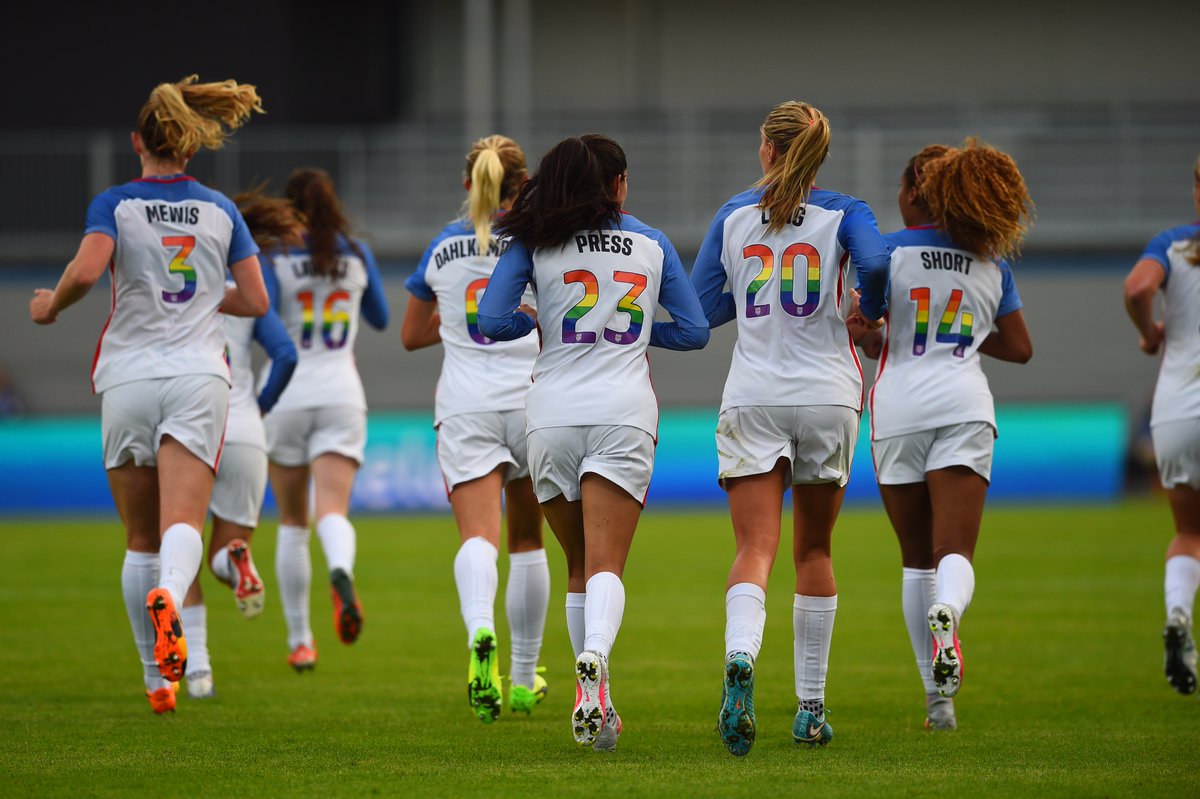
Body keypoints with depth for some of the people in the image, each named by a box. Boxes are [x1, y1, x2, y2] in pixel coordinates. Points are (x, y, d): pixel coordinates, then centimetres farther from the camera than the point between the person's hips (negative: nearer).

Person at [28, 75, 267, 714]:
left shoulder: (115, 204, 0)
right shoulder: (221, 210, 8)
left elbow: (85, 272, -17)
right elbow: (255, 301, 9)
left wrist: (51, 305, 2)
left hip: (128, 379, 0)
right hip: (198, 378, 0)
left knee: (141, 538, 11)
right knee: (182, 524, -14)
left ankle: (157, 678, 14)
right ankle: (168, 597, -47)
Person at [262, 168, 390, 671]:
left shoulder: (273, 260, -6)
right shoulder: (357, 255, 4)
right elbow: (380, 319, 19)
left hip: (285, 397, -1)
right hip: (341, 397, 1)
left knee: (292, 524, 14)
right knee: (332, 512, -12)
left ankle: (300, 641, 18)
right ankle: (341, 573, -49)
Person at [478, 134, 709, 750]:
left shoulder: (532, 242, 5)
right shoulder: (651, 244, 10)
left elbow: (491, 319, -4)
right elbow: (694, 331, 13)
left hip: (553, 417, 1)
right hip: (624, 414, -1)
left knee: (580, 565, 16)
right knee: (605, 566, -11)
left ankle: (594, 700, 14)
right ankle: (594, 663, -40)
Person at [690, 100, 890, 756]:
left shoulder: (734, 216, 5)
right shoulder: (843, 213, -1)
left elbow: (700, 308, 6)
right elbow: (874, 264, -21)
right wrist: (870, 310, 0)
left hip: (753, 401, 0)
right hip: (827, 396, 0)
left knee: (755, 549, -7)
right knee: (813, 551, 13)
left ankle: (740, 658, -37)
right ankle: (811, 708, 16)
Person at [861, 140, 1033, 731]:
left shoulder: (889, 250, 0)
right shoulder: (990, 262, 11)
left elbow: (860, 326, -12)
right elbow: (1019, 348, 16)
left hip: (898, 408, -1)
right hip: (963, 406, 1)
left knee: (916, 558, 11)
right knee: (955, 553, -9)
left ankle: (937, 698, 12)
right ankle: (946, 615, -46)